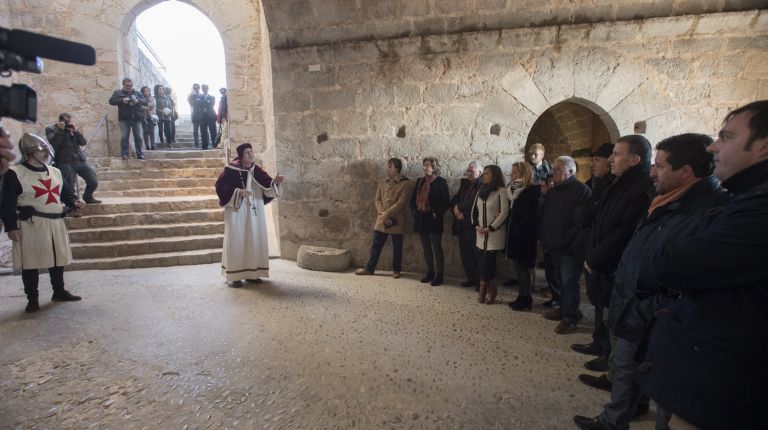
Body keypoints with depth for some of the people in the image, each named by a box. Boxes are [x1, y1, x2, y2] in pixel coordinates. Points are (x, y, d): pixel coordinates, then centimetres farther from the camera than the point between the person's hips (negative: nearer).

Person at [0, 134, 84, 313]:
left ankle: (59, 292, 27)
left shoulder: (55, 172, 11)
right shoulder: (15, 173, -8)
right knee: (31, 262, 2)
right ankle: (32, 299, 13)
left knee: (58, 259, 13)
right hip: (31, 225, -6)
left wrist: (74, 201, 0)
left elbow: (63, 193, 22)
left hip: (56, 223, 6)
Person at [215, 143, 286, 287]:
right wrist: (237, 191, -20)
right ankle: (234, 276, 4)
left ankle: (251, 273, 17)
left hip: (254, 211, 5)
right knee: (236, 241, -3)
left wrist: (275, 181, -22)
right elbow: (220, 186, -9)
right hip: (237, 210, -5)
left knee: (255, 240, 7)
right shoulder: (231, 171, -7)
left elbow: (267, 184, -1)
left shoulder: (256, 170, 6)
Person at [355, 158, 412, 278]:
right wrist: (381, 213, -9)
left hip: (397, 220, -4)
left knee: (397, 247, 7)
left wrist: (387, 213, -18)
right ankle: (369, 268, 21)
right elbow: (377, 199, 7)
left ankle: (396, 270, 23)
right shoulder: (382, 182, 10)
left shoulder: (406, 183, -7)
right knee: (376, 245, 10)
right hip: (381, 219, 4)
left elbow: (401, 202, -15)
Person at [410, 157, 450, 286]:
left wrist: (436, 213, -14)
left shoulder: (441, 182, -6)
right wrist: (414, 211, 4)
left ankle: (439, 275, 9)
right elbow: (413, 198, 16)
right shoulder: (420, 181, 11)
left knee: (437, 248, 1)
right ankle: (430, 272, 24)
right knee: (426, 248, 13)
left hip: (434, 220, -6)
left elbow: (446, 202, -9)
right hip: (421, 219, 6)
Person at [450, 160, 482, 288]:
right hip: (463, 225, 7)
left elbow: (474, 202, -20)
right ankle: (472, 279, 26)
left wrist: (459, 207, -7)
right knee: (465, 254, 12)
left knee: (477, 255, 1)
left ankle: (481, 281, 14)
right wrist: (456, 210, -9)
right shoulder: (465, 184, 16)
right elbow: (454, 199, 11)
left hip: (474, 226, -7)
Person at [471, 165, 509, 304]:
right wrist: (476, 226, 0)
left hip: (494, 233, -6)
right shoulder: (480, 191, 14)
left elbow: (504, 212, -13)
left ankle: (484, 290, 8)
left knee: (487, 263, -8)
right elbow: (474, 210, 15)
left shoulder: (501, 191, -6)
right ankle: (487, 291, 11)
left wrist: (490, 228, -15)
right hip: (481, 234, 6)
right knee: (483, 263, 3)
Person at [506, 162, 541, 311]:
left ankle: (525, 299, 13)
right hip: (517, 238, 9)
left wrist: (516, 230, -17)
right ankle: (523, 298, 23)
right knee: (521, 268, 13)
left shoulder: (530, 192, -16)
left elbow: (531, 218, -22)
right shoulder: (518, 191, 12)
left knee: (524, 268, 2)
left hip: (524, 239, -9)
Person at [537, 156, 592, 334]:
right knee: (560, 279, 18)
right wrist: (543, 238, 7)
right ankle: (564, 309, 32)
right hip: (554, 246, 8)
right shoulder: (551, 191, 14)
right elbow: (544, 216, 17)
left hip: (570, 248, -8)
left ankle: (570, 317, 9)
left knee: (569, 282, -2)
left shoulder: (582, 191, -12)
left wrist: (567, 241, -21)